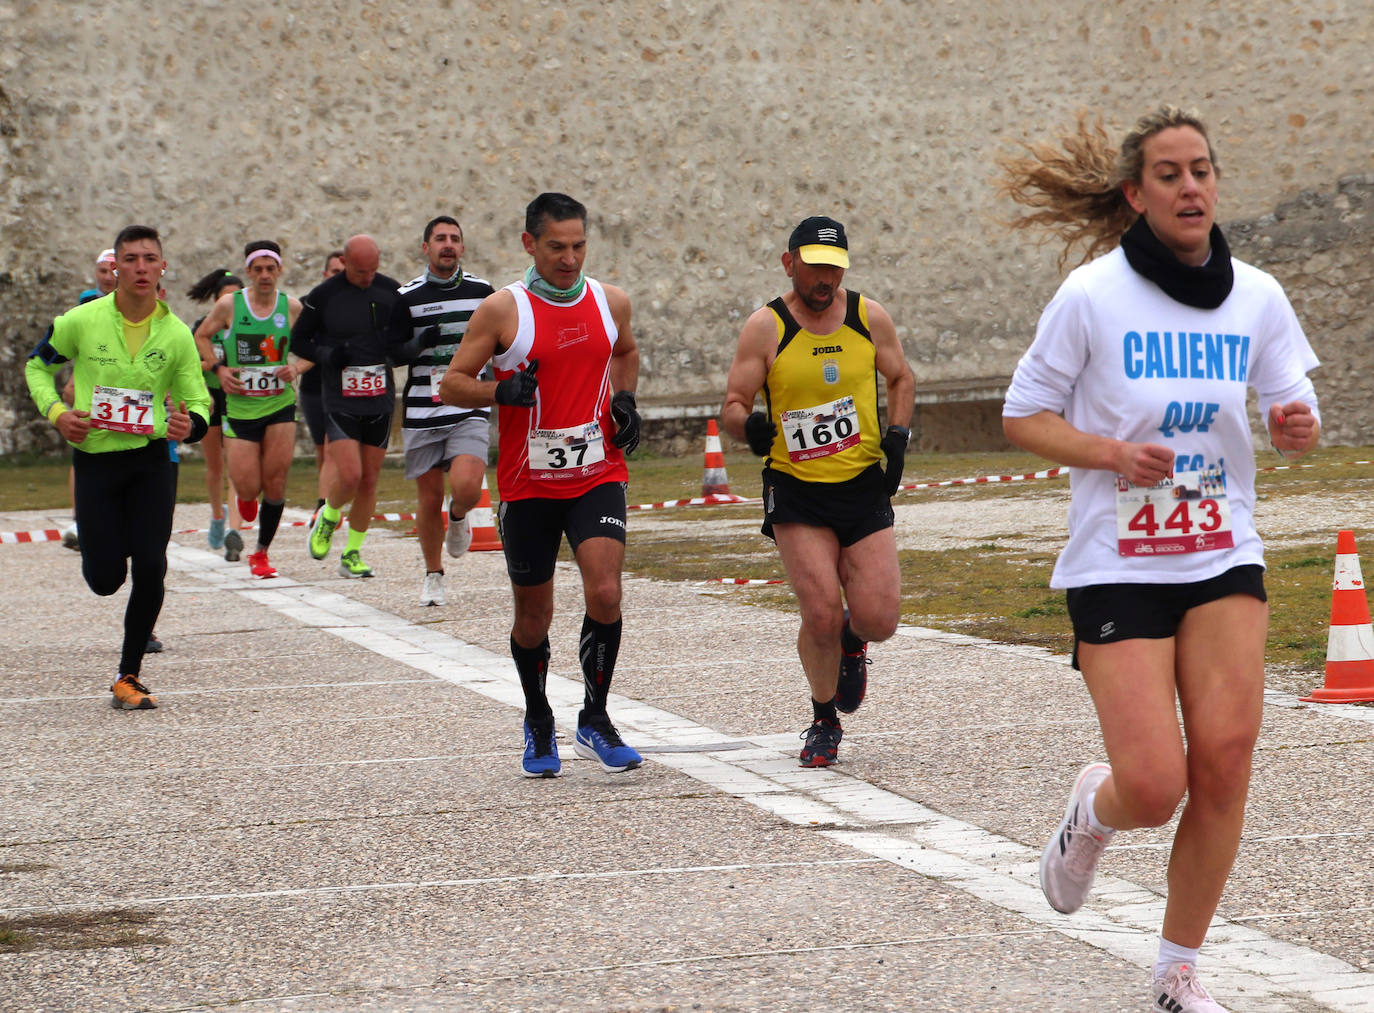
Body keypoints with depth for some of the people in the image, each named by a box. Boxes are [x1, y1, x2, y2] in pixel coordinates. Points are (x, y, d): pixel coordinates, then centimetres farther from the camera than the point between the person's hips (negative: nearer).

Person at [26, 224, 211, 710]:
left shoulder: (176, 334, -2)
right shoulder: (81, 321, -5)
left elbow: (198, 400, 4)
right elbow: (37, 365, 10)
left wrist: (190, 425, -20)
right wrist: (55, 411, -7)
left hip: (151, 458, 1)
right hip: (94, 456, -1)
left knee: (150, 568, -11)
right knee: (105, 579, -2)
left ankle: (128, 678, 3)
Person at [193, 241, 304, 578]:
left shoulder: (292, 307, 0)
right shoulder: (229, 305, -4)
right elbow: (202, 336, 11)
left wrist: (296, 368, -9)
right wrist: (218, 368, -4)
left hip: (280, 403, 1)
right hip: (240, 407, -1)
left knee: (275, 482, -5)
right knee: (248, 488, -5)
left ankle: (262, 553, 12)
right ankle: (244, 496, 35)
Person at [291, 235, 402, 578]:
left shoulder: (392, 292, 3)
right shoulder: (323, 296, -5)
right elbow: (298, 340, 5)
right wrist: (326, 355, -14)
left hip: (380, 401, 3)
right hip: (340, 401, -3)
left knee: (369, 480, 5)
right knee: (349, 476, -15)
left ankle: (352, 553, 18)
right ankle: (328, 517, 17)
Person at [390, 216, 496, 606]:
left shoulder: (481, 291, 7)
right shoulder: (408, 296, 2)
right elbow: (393, 353, 4)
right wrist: (419, 343, -15)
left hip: (470, 410, 0)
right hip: (422, 413, 0)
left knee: (467, 488, -20)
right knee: (429, 499, 4)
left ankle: (458, 517, 16)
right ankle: (433, 577, 23)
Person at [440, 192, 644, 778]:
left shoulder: (610, 302, 4)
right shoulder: (503, 310, -7)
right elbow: (451, 384, -3)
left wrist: (624, 399, 7)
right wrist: (500, 390, -21)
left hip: (598, 474, 1)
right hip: (528, 483, -1)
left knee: (605, 595, -18)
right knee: (534, 615, 9)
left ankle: (594, 720, -2)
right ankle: (538, 725, 32)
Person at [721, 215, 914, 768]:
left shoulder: (869, 317, 3)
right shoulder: (765, 327, -5)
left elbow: (901, 378, 18)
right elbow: (732, 406, -4)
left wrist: (898, 434, 2)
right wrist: (749, 424, -27)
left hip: (865, 486, 2)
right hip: (796, 493, -2)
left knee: (878, 619, -8)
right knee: (821, 613, -15)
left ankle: (852, 642, 32)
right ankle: (824, 722, 11)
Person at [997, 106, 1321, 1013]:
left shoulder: (1257, 297, 2)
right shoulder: (1092, 296, -9)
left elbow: (1293, 415, 11)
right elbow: (1023, 416, -1)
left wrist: (1299, 428, -13)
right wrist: (1109, 452, -18)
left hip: (1225, 559, 3)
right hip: (1118, 565, -3)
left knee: (1225, 756, -9)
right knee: (1154, 788, -11)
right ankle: (1093, 811, 29)